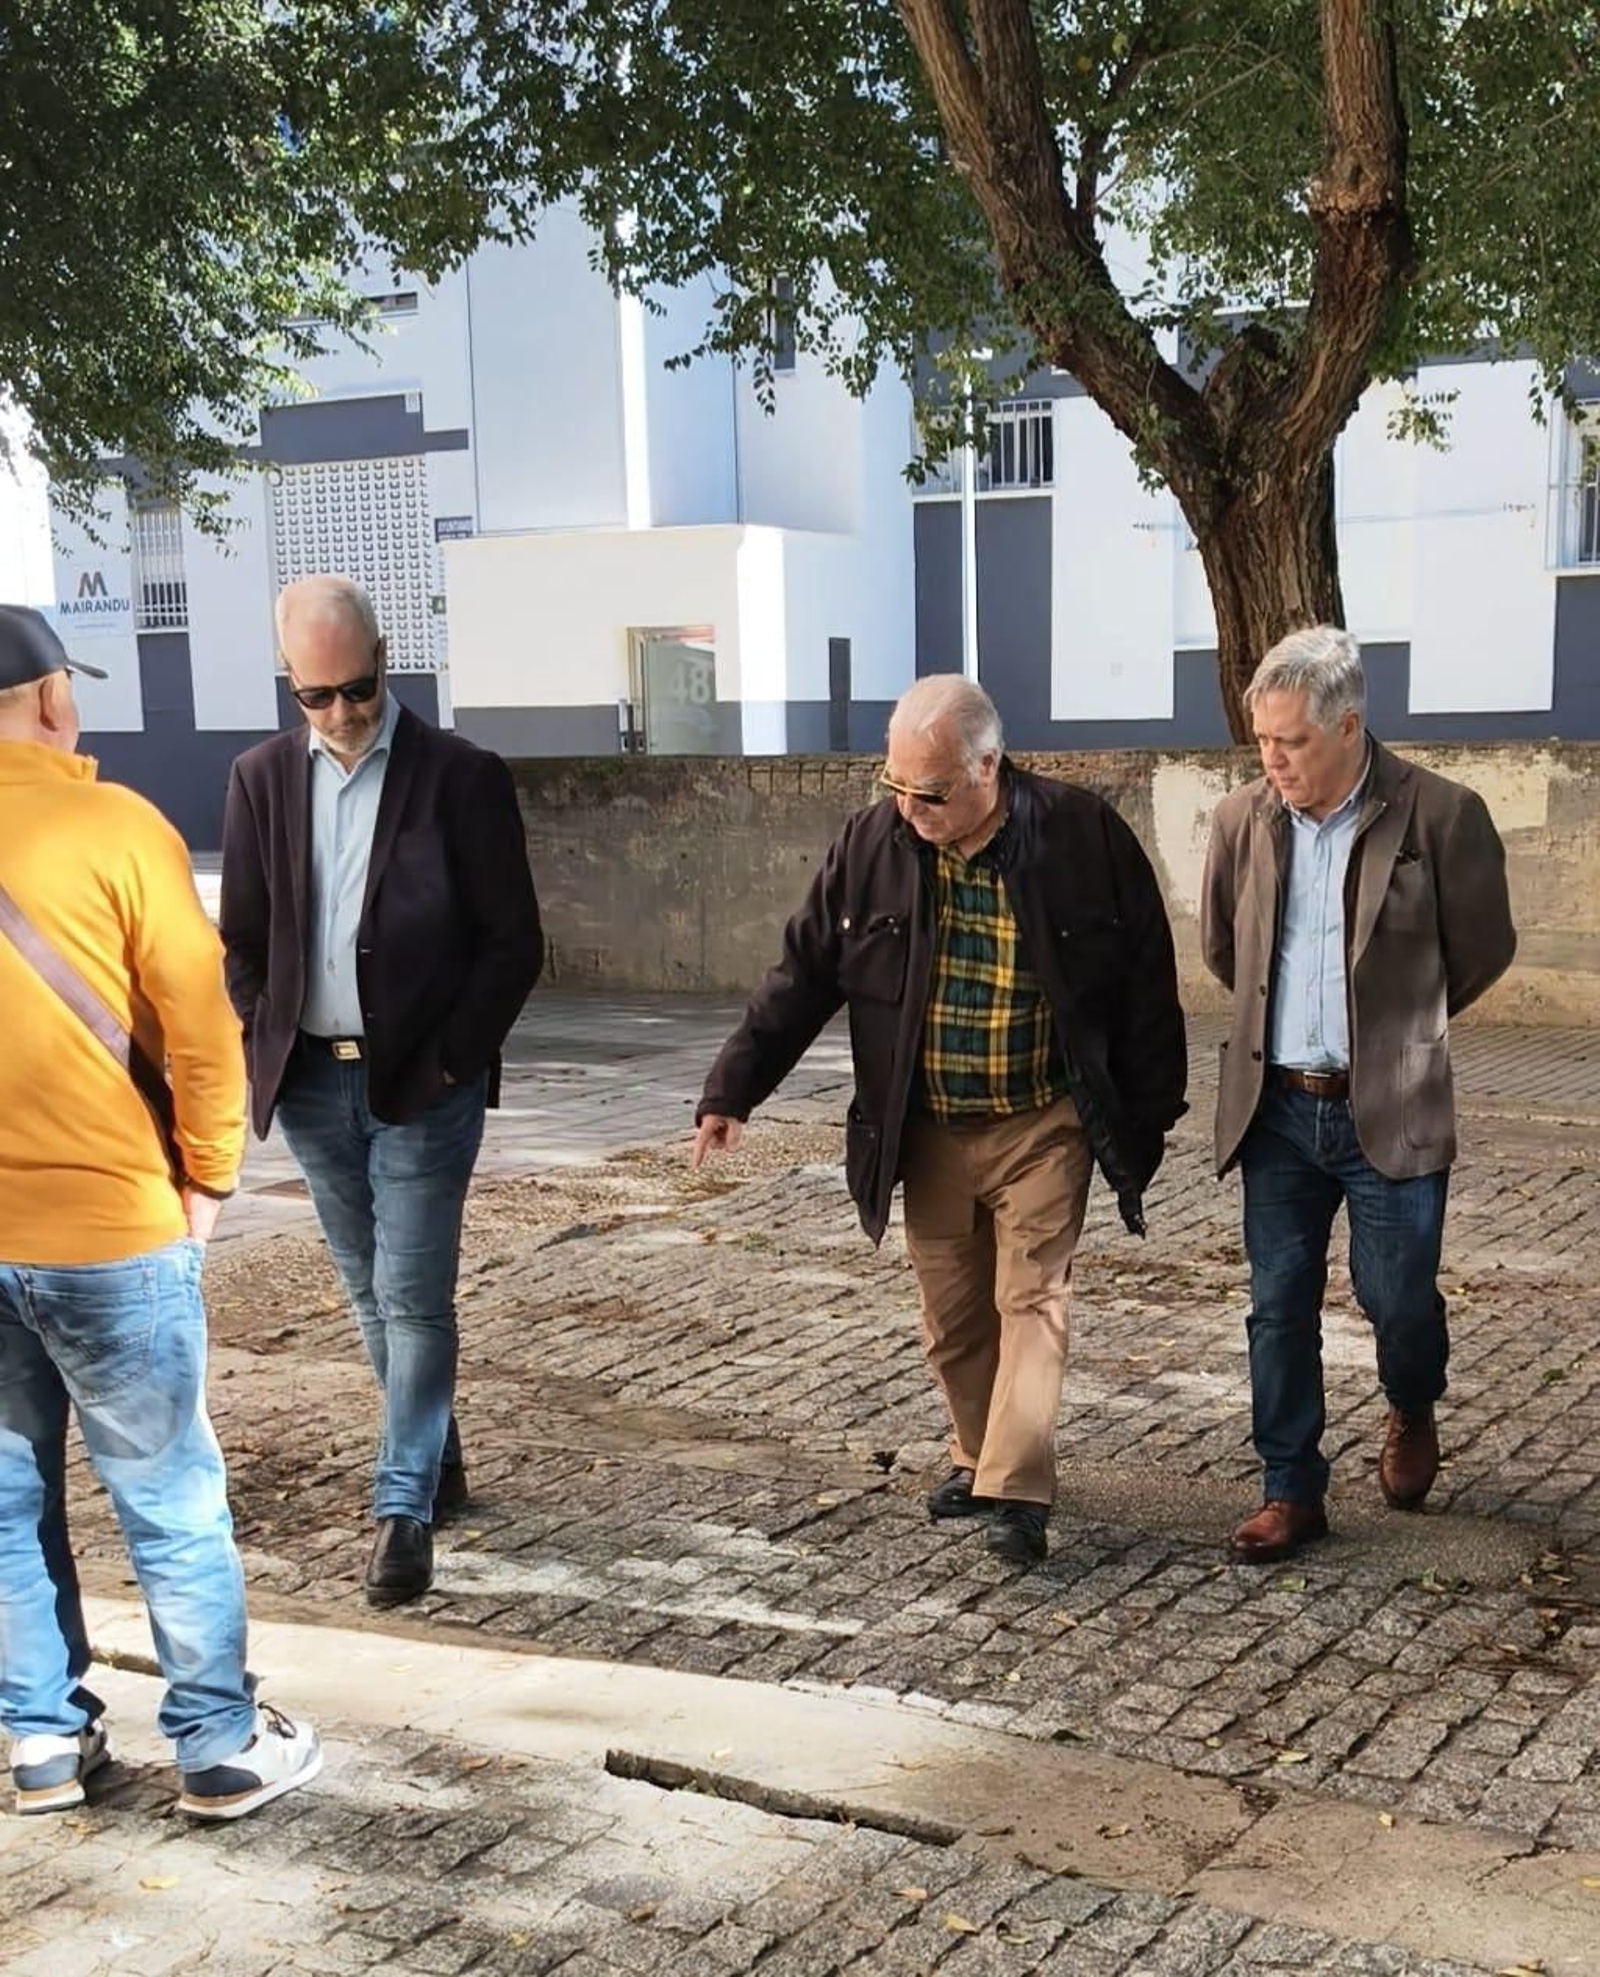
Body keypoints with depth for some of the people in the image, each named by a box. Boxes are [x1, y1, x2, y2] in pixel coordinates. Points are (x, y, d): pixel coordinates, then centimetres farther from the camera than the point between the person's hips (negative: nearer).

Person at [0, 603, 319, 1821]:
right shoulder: (112, 825, -9)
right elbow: (199, 1022, -10)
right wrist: (207, 1175, 3)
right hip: (106, 1224, -4)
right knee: (172, 1504, 6)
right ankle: (222, 1749, 15)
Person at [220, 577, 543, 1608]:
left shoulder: (463, 776, -7)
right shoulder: (262, 778, 5)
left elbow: (514, 944, -6)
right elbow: (243, 939, 11)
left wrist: (448, 1061, -11)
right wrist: (267, 1051, 1)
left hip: (421, 1079, -4)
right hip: (311, 1077, 4)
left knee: (414, 1295, -4)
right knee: (373, 1291, 14)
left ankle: (407, 1504, 4)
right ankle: (436, 1452, 32)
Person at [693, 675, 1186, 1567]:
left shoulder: (1084, 836, -14)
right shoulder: (875, 843, -7)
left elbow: (1145, 983, -6)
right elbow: (805, 973, 0)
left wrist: (1147, 1119, -2)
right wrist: (734, 1089, -3)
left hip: (1044, 1127, -3)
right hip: (926, 1133, 3)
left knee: (1032, 1300, -6)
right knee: (953, 1314, 12)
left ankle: (1017, 1491, -3)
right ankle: (978, 1457, 30)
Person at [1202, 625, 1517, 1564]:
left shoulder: (1441, 815, -11)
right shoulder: (1242, 820, 0)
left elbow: (1483, 949, 3)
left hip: (1390, 1110, -3)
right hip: (1277, 1107, 3)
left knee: (1397, 1296, 3)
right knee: (1280, 1309, 5)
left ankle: (1413, 1414, 36)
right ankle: (1293, 1492, 18)